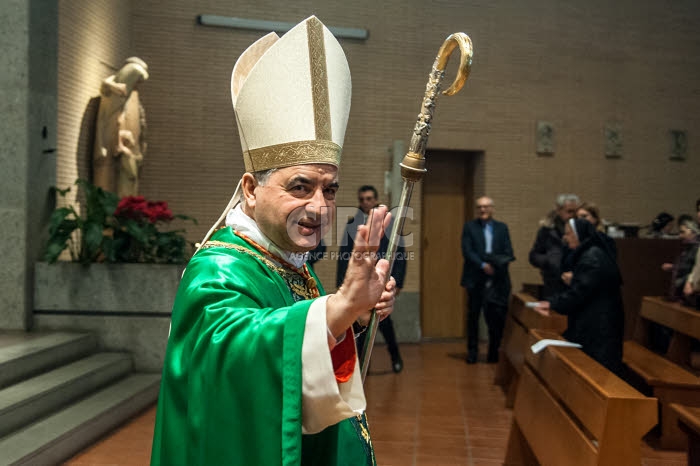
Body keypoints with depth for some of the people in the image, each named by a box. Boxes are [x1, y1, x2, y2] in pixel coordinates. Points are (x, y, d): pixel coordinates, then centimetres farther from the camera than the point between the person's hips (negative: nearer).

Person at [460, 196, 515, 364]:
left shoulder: (502, 228, 13)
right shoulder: (469, 227, 6)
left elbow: (508, 252, 6)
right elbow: (467, 251, -4)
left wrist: (498, 263, -15)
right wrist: (482, 265, -17)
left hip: (498, 279, 1)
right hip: (476, 279, -1)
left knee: (497, 317, -2)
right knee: (473, 315, 5)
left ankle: (494, 353, 10)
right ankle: (472, 352, 15)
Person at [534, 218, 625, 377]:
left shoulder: (592, 258, -17)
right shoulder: (589, 254, 16)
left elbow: (579, 292, -20)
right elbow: (579, 288, 17)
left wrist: (553, 304, -8)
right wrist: (552, 302, 7)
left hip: (598, 327, -10)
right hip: (593, 324, 10)